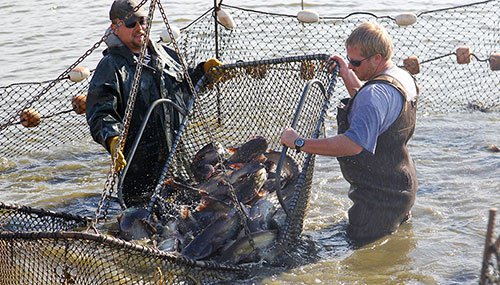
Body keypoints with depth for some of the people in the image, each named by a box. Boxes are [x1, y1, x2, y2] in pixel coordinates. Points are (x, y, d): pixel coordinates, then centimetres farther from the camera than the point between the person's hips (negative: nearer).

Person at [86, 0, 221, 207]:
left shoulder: (164, 54, 15)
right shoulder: (111, 66, -6)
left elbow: (186, 86, 31)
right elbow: (100, 113, -18)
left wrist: (203, 70, 14)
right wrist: (112, 139, -35)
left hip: (181, 157, 7)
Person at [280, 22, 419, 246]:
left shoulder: (378, 92, -28)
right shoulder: (403, 77, 6)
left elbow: (354, 144, -40)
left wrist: (299, 143, -34)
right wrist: (348, 76, 17)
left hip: (380, 194, -11)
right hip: (400, 184, 11)